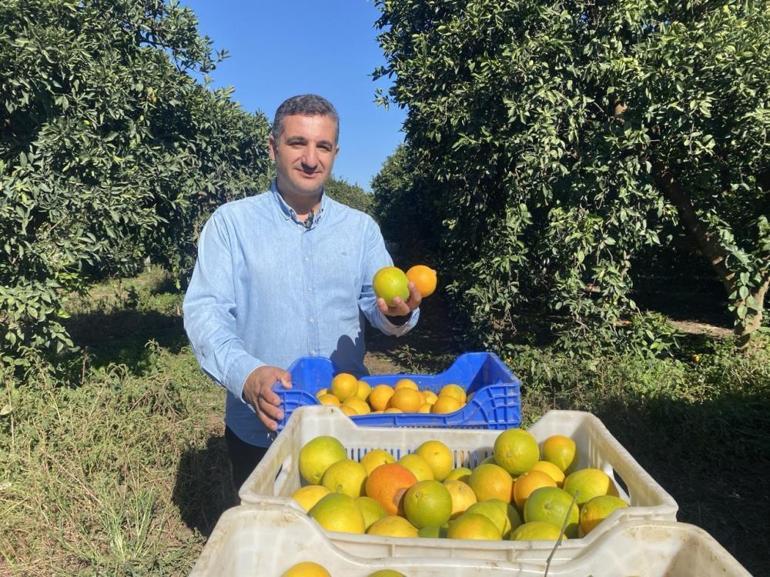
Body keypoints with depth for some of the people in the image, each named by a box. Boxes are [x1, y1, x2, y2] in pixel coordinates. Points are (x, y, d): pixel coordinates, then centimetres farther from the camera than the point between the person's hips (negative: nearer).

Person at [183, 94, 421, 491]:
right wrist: (246, 374, -30)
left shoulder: (361, 227, 5)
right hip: (260, 431, -2)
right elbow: (204, 310, -12)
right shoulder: (231, 222, -4)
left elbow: (378, 301, -1)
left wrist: (398, 311, -26)